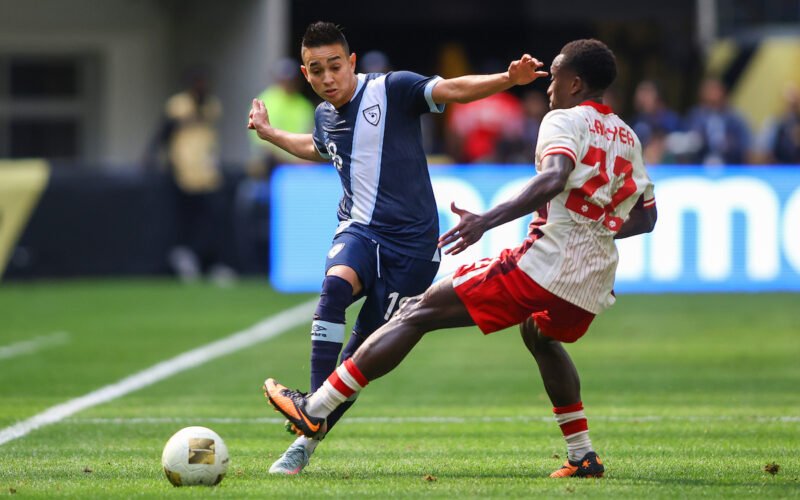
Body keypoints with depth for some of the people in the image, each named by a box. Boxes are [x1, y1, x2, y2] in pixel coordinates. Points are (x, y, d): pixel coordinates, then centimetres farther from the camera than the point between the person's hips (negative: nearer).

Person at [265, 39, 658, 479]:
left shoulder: (564, 120, -3)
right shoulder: (628, 139, 20)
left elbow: (554, 178, -24)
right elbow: (645, 218, 26)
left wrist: (487, 220, -32)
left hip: (544, 265, -8)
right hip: (594, 285, 8)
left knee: (418, 314, -3)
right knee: (539, 334, 41)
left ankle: (315, 409, -8)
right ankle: (583, 456, 34)